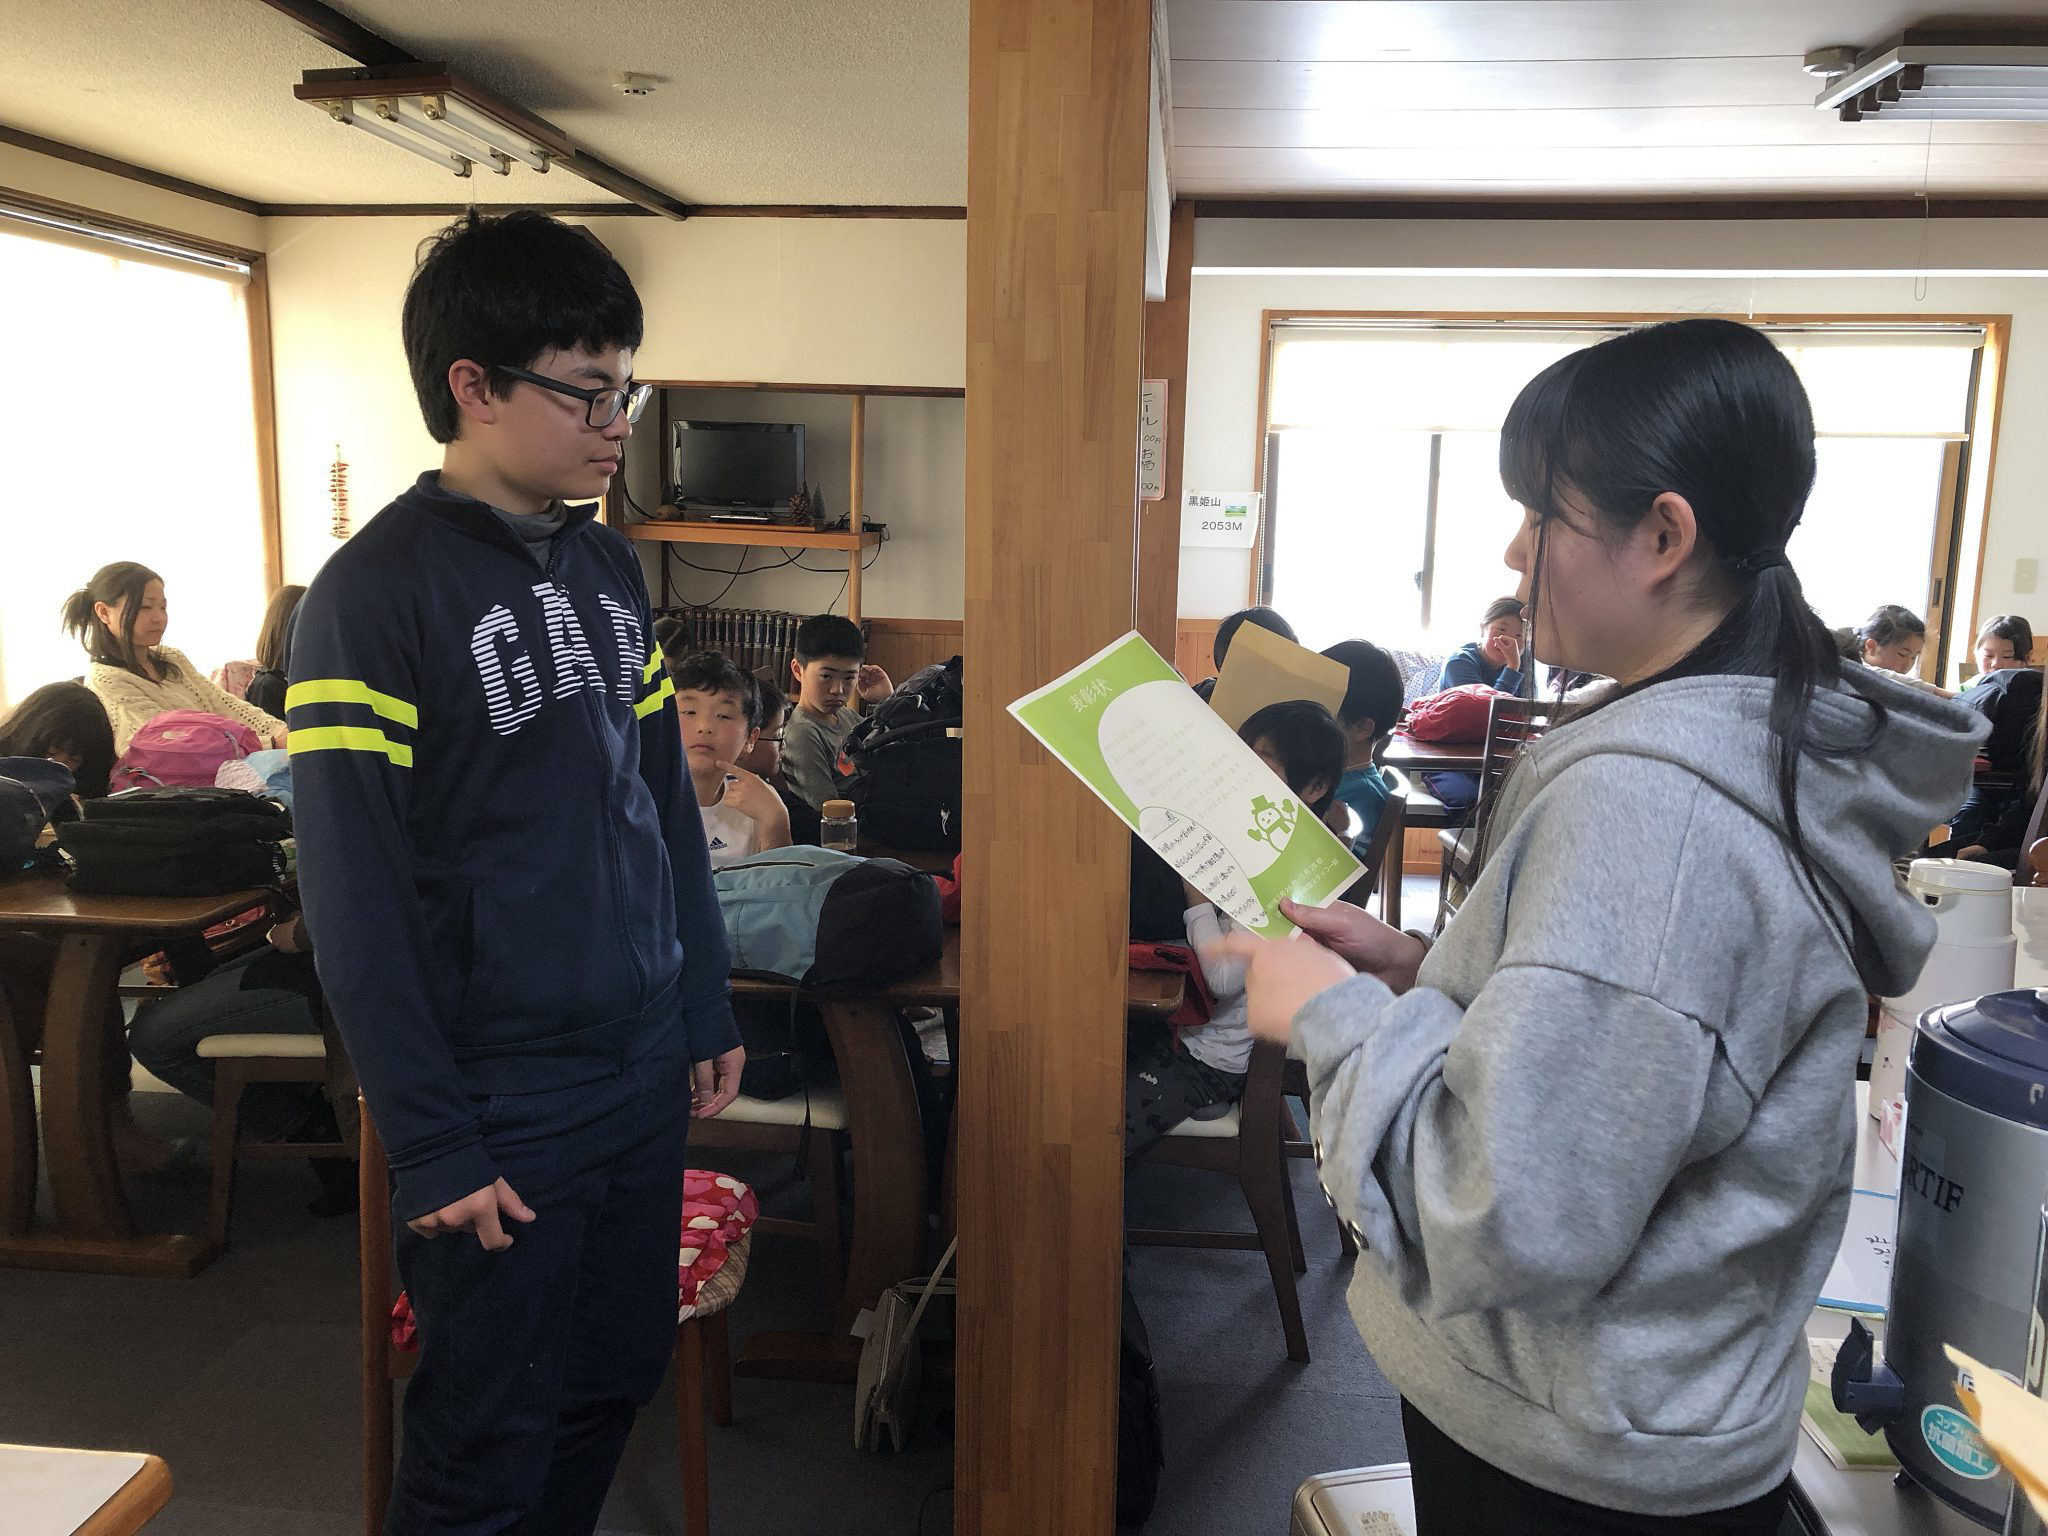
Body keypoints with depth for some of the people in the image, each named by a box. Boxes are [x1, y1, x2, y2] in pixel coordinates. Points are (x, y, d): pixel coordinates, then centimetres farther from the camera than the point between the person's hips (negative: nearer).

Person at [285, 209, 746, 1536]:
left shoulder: (611, 567, 7)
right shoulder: (375, 593, -14)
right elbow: (358, 902, -15)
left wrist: (708, 1011, 12)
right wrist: (433, 1146, -14)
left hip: (642, 1071, 7)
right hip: (501, 1101, -6)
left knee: (619, 1378, 20)